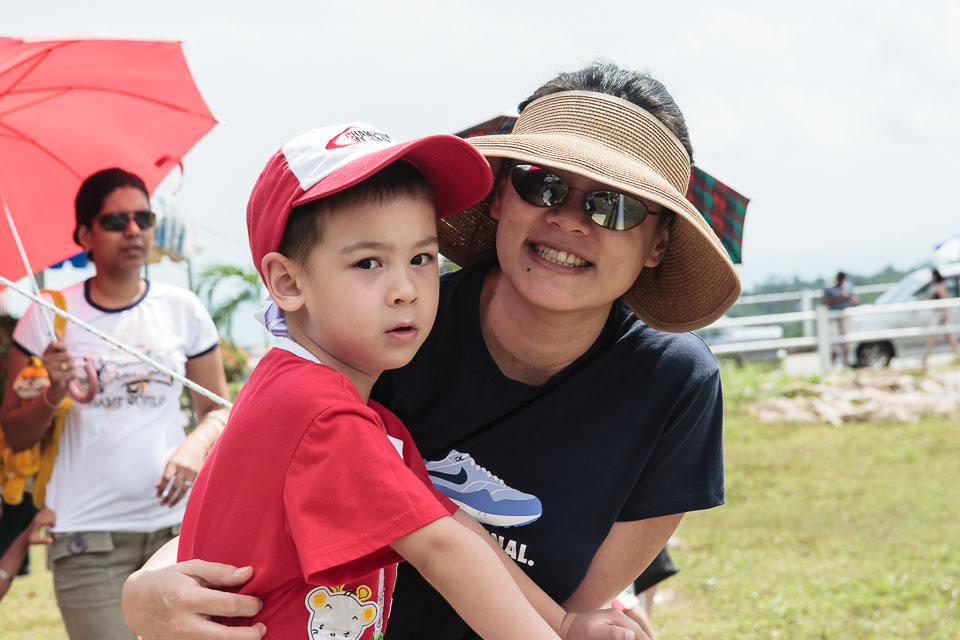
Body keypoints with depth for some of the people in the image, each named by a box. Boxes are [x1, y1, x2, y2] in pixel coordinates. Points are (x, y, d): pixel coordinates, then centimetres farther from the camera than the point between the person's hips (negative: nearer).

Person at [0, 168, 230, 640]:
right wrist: (54, 394, -14)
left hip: (174, 519, 2)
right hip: (88, 531, -2)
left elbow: (217, 410, 14)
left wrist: (196, 446, -7)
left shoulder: (183, 310, 8)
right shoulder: (48, 316, 3)